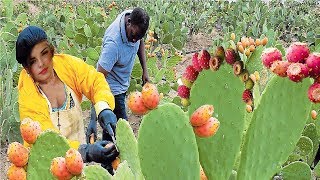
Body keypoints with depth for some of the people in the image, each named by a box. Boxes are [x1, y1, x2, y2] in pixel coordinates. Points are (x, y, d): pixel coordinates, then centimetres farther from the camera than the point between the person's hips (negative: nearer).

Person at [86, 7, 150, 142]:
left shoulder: (135, 20, -15)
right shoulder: (113, 43, -37)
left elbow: (140, 42, 9)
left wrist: (144, 70, 0)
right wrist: (93, 119, -42)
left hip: (123, 84, 8)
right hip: (112, 89, -7)